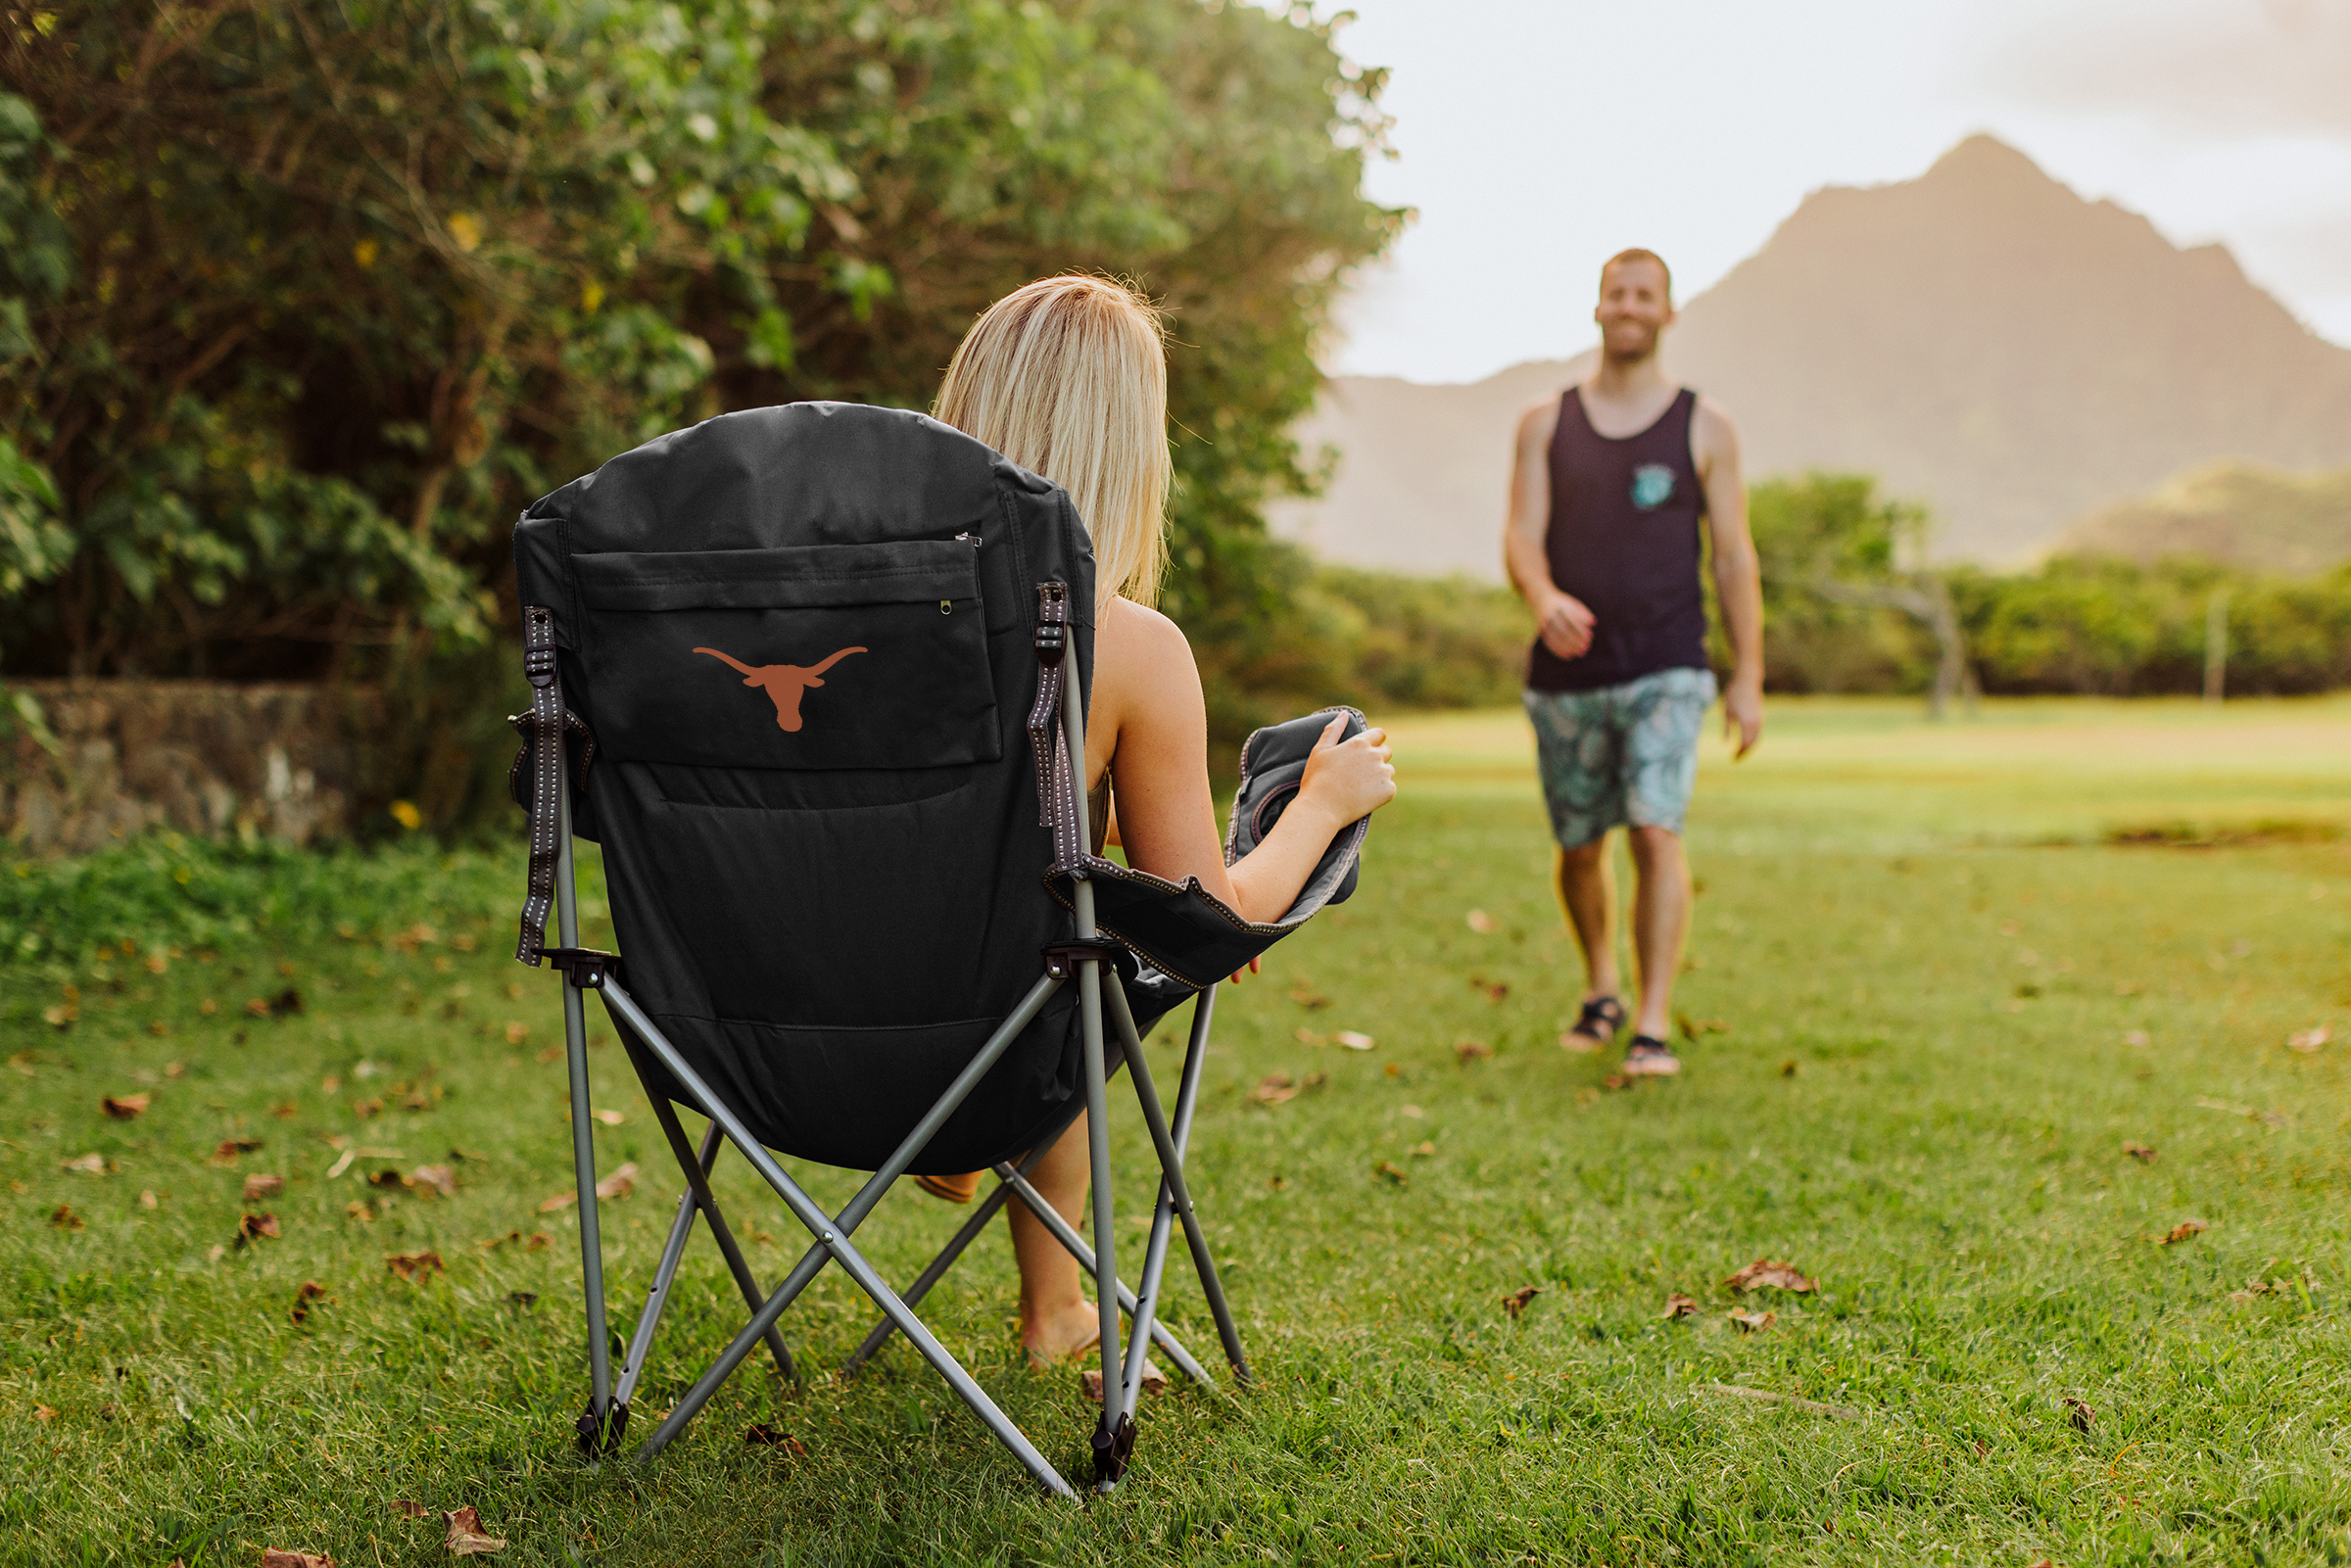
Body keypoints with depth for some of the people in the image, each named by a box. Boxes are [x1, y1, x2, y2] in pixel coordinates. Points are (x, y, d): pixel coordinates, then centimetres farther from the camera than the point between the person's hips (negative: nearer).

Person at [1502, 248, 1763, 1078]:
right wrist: (1543, 597, -26)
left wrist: (1748, 677, -1)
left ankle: (1654, 1026, -15)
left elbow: (1734, 556, 4)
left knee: (1657, 831, -18)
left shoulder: (1704, 427, 4)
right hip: (1566, 672, 2)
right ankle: (1600, 991, 35)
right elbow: (1520, 536, -3)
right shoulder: (1545, 424, 7)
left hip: (1666, 674, -2)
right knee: (1580, 847, 11)